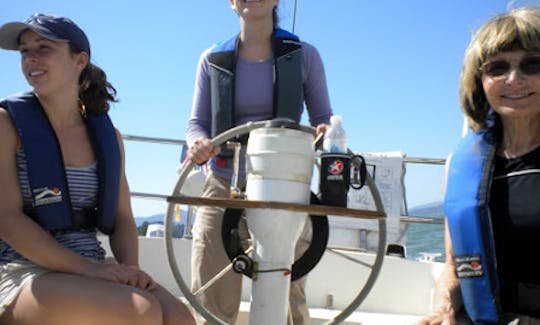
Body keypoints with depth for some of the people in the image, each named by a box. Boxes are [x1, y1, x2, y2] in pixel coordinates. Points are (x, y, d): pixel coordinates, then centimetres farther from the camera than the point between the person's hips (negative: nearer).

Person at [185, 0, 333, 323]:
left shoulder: (304, 55, 6)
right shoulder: (212, 60, 9)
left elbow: (323, 119, 7)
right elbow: (197, 123, 7)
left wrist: (328, 134, -17)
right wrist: (198, 144, -17)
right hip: (224, 188, 1)